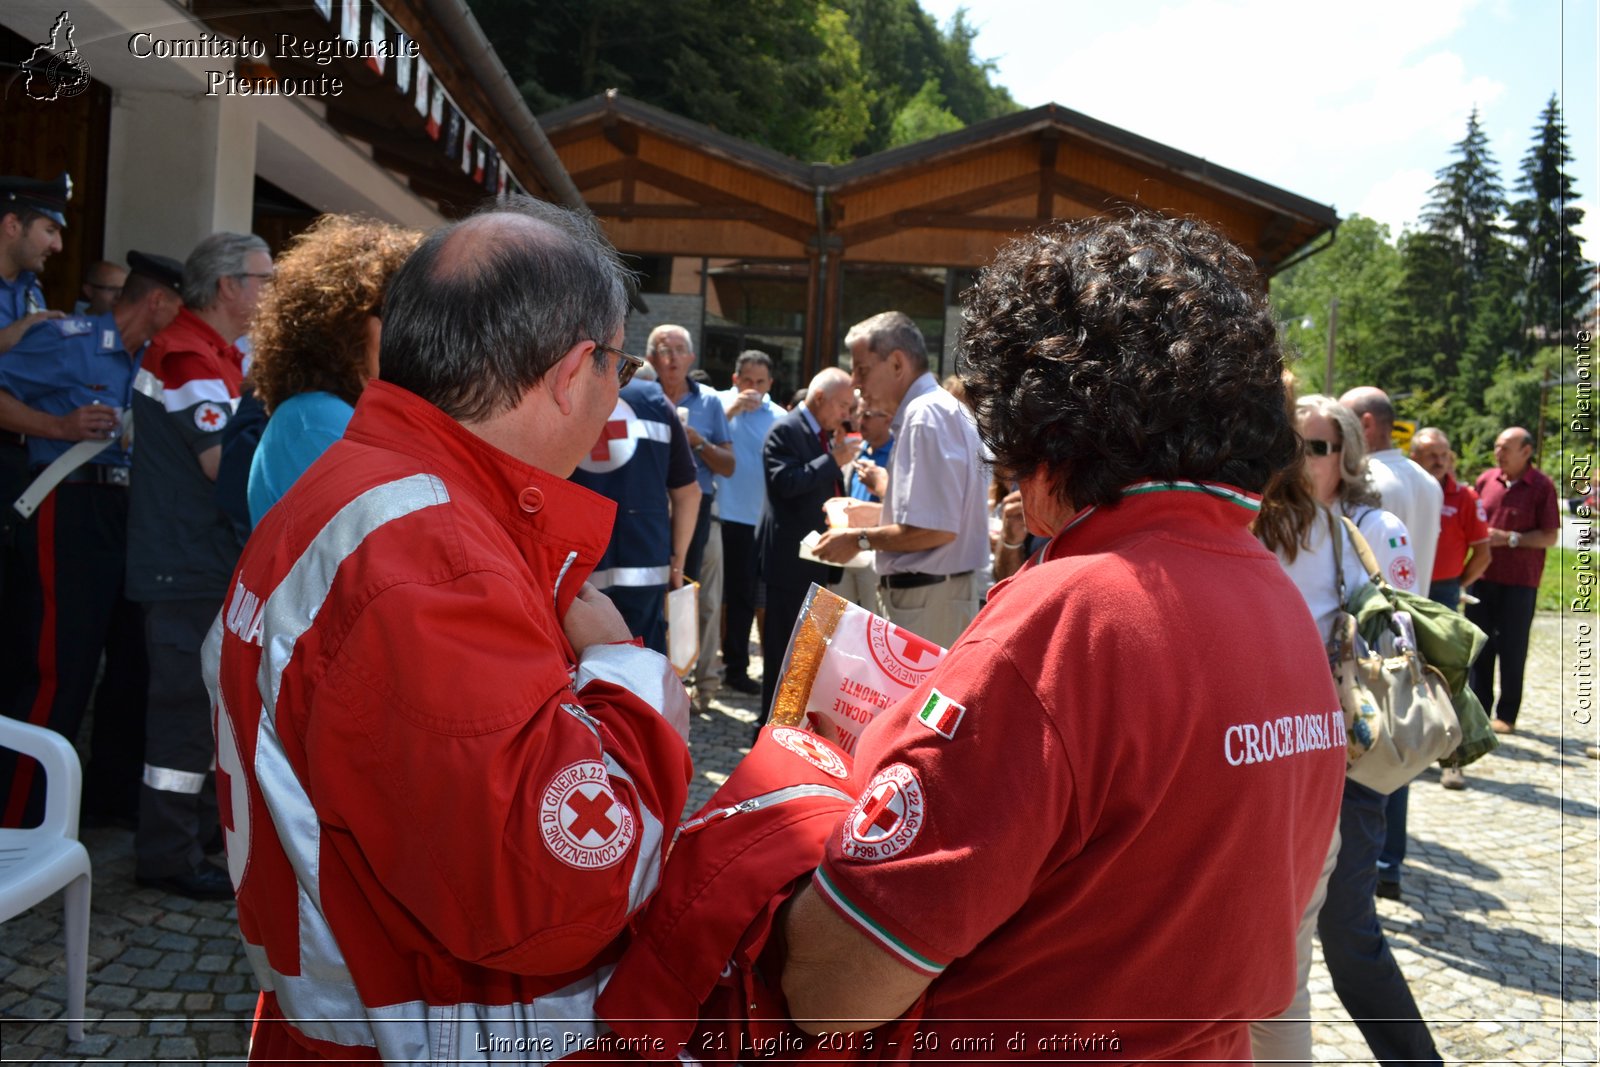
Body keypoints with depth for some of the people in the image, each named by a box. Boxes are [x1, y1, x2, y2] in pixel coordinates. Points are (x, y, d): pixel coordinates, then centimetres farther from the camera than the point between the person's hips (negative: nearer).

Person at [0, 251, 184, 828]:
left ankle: (112, 793, 28)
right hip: (72, 510, -8)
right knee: (59, 669, -7)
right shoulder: (68, 340, -7)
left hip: (128, 517, 8)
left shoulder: (148, 363, 16)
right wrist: (62, 426, -20)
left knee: (134, 658, 13)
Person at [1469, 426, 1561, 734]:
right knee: (1479, 645, 8)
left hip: (1519, 581, -4)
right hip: (1482, 577, 4)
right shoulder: (1486, 480, 6)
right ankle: (1478, 709, 19)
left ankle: (1506, 715, 14)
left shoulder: (1542, 487, -6)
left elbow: (1550, 537, -7)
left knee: (1512, 649, 4)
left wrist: (1510, 538, -16)